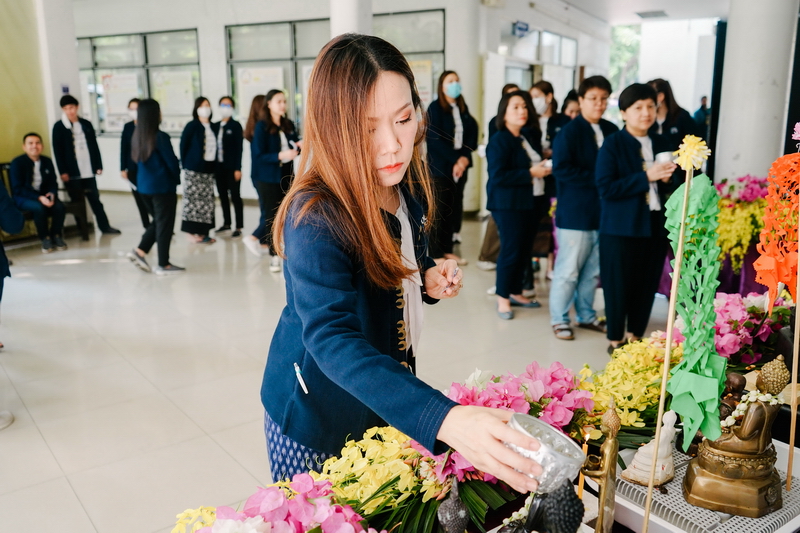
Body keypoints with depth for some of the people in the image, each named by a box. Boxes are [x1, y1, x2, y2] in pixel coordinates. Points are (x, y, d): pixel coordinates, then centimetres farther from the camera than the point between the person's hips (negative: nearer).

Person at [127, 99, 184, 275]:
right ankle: (163, 264, 9)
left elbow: (136, 160, 12)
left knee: (158, 221, 22)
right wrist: (177, 179, 5)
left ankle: (139, 251, 13)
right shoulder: (160, 137, -17)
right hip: (163, 187, -7)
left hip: (144, 186, 7)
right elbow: (171, 162, -12)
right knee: (165, 225, 3)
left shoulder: (137, 136, 5)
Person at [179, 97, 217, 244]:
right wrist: (185, 165, -6)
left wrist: (214, 165, 3)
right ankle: (192, 233, 3)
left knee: (207, 202, 6)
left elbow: (214, 147, 11)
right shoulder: (192, 126, -4)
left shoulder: (213, 127, 11)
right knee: (193, 201, -3)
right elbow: (183, 145, -4)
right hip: (194, 170, -5)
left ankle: (202, 232, 13)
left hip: (209, 169, 5)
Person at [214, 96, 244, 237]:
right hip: (219, 167, 6)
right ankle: (226, 223, 23)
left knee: (235, 196, -1)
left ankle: (238, 227, 4)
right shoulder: (216, 126, 9)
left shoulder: (235, 126, -5)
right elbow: (214, 146, 9)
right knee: (223, 196, 12)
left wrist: (238, 168, -14)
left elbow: (239, 148, -9)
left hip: (232, 167, -6)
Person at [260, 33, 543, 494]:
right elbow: (332, 338, -44)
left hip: (389, 399, 7)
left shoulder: (408, 189, -7)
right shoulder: (314, 218, -30)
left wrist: (429, 279, -11)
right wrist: (445, 419, -57)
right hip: (320, 415, -6)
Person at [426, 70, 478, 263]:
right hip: (440, 167, -6)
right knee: (439, 210, -2)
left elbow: (471, 135, 9)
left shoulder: (462, 108, 14)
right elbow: (436, 139, -12)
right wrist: (455, 159, -15)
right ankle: (437, 253, 5)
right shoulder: (435, 107, -4)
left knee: (454, 208, 7)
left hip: (459, 166, 6)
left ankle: (448, 249, 16)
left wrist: (465, 158, -7)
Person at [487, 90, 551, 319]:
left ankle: (515, 293, 24)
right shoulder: (498, 141, -11)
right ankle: (502, 298, 9)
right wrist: (530, 174, -17)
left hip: (531, 202, 7)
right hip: (509, 204, -7)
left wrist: (544, 167, 0)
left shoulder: (529, 137, 13)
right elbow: (497, 176, -20)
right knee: (511, 251, -4)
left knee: (524, 250, 11)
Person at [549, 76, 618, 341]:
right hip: (575, 213, -6)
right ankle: (559, 319, 15)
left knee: (593, 270, 14)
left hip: (602, 212, 6)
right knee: (568, 270, 1)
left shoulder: (611, 131, 9)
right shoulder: (569, 131, -8)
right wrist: (595, 178, -18)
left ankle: (586, 315, 28)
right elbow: (561, 168, -16)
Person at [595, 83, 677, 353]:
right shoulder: (612, 144, -8)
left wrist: (667, 178, -7)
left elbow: (668, 184, 16)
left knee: (647, 285, 12)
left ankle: (635, 336, 29)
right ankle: (615, 340, 21)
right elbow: (606, 188, -17)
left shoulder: (661, 143, 9)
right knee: (618, 286, 5)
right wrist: (645, 176, -21)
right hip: (621, 228, -5)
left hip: (656, 226, 5)